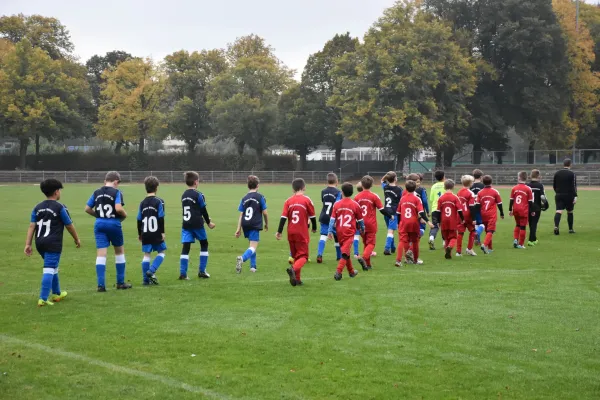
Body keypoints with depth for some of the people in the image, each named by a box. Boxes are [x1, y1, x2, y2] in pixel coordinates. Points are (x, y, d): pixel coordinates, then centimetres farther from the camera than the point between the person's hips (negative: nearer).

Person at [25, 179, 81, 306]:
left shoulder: (37, 208, 10)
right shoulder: (60, 207, -5)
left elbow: (32, 226, 3)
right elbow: (69, 226, 1)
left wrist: (28, 244, 2)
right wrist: (77, 239, 16)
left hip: (40, 243, 7)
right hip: (53, 243, -7)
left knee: (52, 267, 23)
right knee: (49, 270, -8)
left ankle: (56, 293, 36)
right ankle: (43, 299, -16)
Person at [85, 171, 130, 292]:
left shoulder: (97, 193, 8)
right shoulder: (116, 192, -7)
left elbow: (87, 209, 7)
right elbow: (118, 208, -21)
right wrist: (125, 215, -1)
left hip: (99, 224, 3)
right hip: (114, 224, -3)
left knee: (101, 254, 1)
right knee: (119, 251, 16)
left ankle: (101, 284, -6)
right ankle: (120, 282, 20)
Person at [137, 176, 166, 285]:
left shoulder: (142, 203, 8)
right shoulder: (159, 201, -6)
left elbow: (139, 220, 11)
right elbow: (161, 218, -9)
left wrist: (139, 233, 20)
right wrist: (162, 232, -5)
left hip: (145, 234, 4)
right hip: (156, 233, -4)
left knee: (147, 254, 6)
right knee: (161, 252, 9)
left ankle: (146, 279, 4)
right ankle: (151, 271, -10)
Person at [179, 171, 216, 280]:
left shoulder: (184, 195, 11)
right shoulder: (198, 195, -9)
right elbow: (203, 210, -5)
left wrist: (206, 218, 28)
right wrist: (209, 222, 11)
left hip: (186, 225, 5)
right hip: (197, 225, -5)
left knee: (185, 248, -1)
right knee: (204, 244, 15)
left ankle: (183, 273, -10)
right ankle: (202, 271, 13)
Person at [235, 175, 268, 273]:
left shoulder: (244, 198, 10)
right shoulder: (260, 197, -2)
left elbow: (241, 214, 7)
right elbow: (264, 213, -2)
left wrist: (238, 229, 8)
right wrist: (267, 224, 14)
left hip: (245, 225, 5)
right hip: (255, 225, -5)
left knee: (252, 245, 22)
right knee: (253, 247, -10)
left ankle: (253, 266, 21)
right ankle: (242, 258, -38)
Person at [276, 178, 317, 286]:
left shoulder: (288, 201, 3)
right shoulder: (306, 200, -6)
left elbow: (283, 217, -3)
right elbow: (312, 216, 0)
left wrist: (279, 232, 2)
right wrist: (314, 228, 16)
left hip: (291, 233, 4)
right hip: (302, 233, -4)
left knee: (295, 255, 17)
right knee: (303, 256, -1)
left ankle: (297, 279, 18)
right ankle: (293, 269, -30)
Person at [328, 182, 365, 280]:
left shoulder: (337, 204, -1)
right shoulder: (355, 205, -4)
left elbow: (332, 219, -3)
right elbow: (360, 220, 7)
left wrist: (330, 231, 2)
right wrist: (362, 228, 24)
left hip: (339, 232, 3)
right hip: (350, 232, -3)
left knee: (346, 251, 18)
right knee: (345, 252, -6)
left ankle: (351, 271, 32)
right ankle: (338, 271, -22)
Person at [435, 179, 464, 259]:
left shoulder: (441, 198, -2)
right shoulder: (455, 197, -8)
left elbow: (438, 211, 1)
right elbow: (459, 210, -7)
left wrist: (439, 221, 12)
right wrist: (462, 219, 6)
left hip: (444, 222, 2)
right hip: (453, 222, -2)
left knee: (446, 237, 15)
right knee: (453, 237, 8)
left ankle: (448, 254, 15)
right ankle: (450, 247, -22)